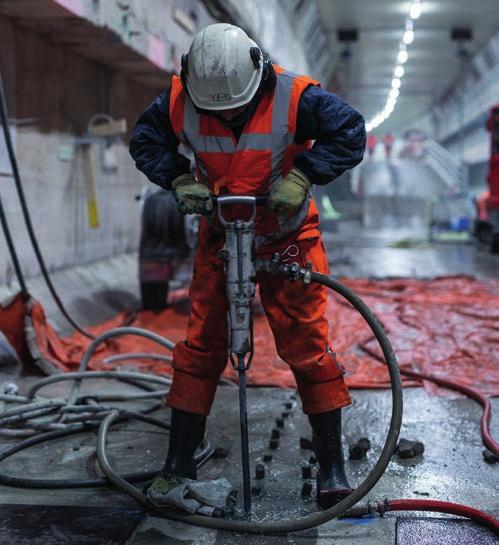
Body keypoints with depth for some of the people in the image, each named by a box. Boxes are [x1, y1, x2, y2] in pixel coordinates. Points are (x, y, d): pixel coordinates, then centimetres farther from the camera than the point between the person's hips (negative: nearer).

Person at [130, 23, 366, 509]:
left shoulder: (295, 98, -21)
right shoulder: (180, 101, -13)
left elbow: (350, 133, -14)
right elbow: (146, 139, 2)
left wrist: (302, 175, -25)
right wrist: (178, 179, -15)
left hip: (287, 240, -2)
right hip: (219, 239, 3)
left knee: (306, 345, -4)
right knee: (200, 348, 3)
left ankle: (331, 464, 9)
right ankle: (179, 462, 16)